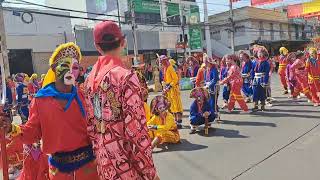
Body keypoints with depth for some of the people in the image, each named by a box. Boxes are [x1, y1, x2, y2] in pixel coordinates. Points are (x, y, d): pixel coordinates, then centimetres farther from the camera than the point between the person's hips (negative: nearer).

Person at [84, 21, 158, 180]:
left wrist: (99, 155, 17)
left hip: (103, 161, 7)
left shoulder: (90, 79, 4)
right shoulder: (126, 76, -17)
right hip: (125, 162, -7)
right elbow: (136, 129, -21)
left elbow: (90, 125, 8)